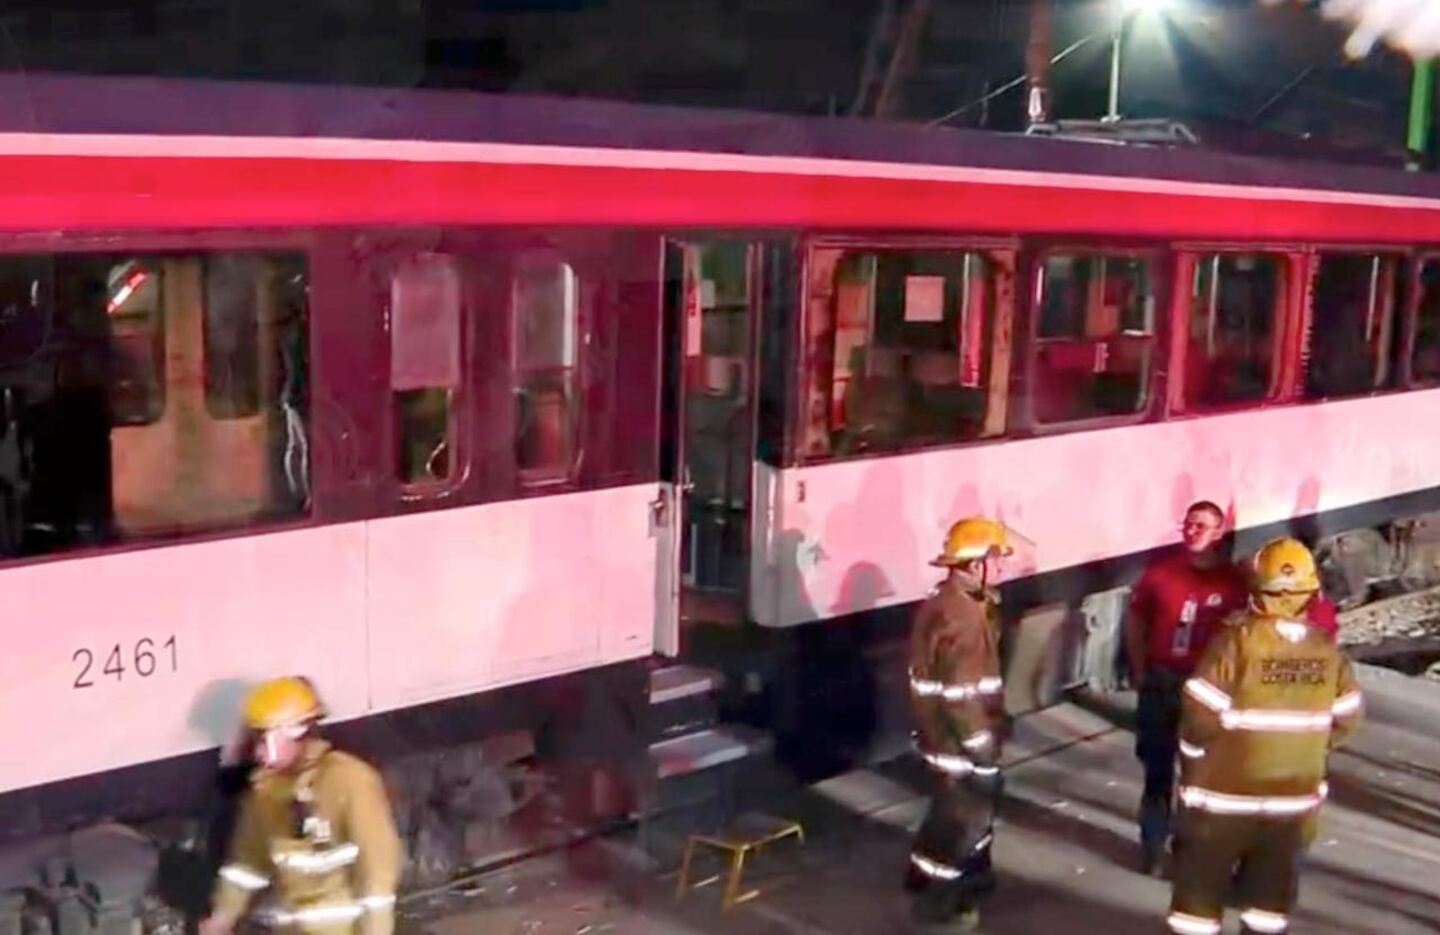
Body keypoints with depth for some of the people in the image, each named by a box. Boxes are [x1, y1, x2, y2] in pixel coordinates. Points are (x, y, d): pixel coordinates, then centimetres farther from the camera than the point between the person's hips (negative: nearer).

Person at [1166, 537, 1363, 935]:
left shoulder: (1236, 640, -20)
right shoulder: (1327, 650, -4)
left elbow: (1201, 714, -18)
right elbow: (1346, 717, 6)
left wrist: (1193, 764, 0)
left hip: (1225, 792, -4)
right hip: (1295, 794, 4)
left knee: (1201, 883, 9)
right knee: (1273, 886, 18)